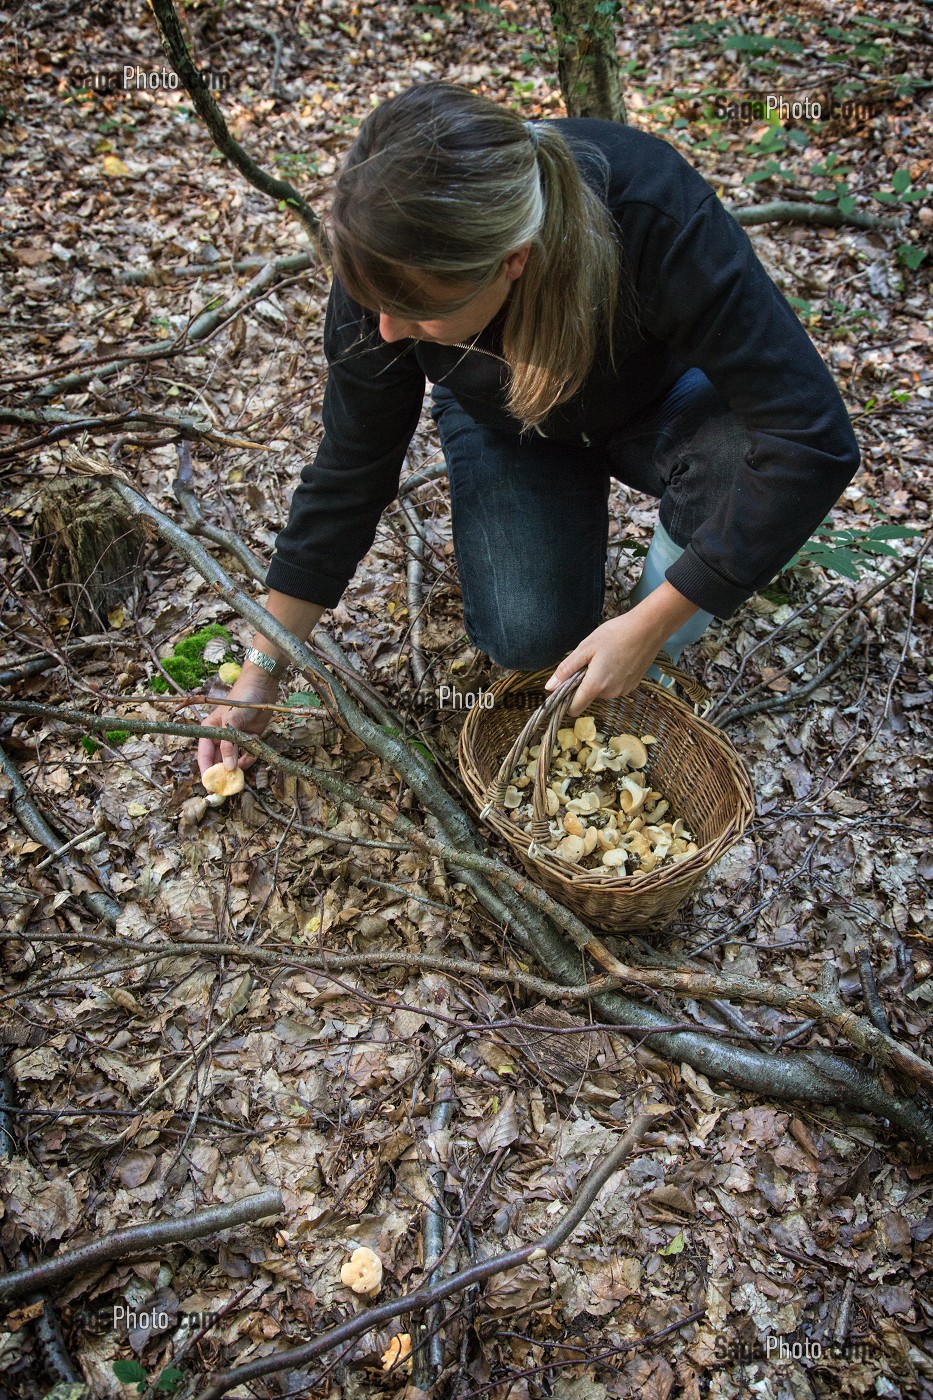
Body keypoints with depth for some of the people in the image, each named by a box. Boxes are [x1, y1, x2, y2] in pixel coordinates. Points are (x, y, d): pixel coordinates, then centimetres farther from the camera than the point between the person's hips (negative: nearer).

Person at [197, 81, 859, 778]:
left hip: (656, 399, -1)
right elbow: (350, 472, -17)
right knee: (529, 638, -21)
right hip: (505, 421, 1)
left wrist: (647, 627, -36)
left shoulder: (661, 218, -40)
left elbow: (814, 439, -38)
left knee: (745, 456, -35)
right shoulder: (390, 266, -30)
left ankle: (663, 651, -5)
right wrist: (264, 666, -13)